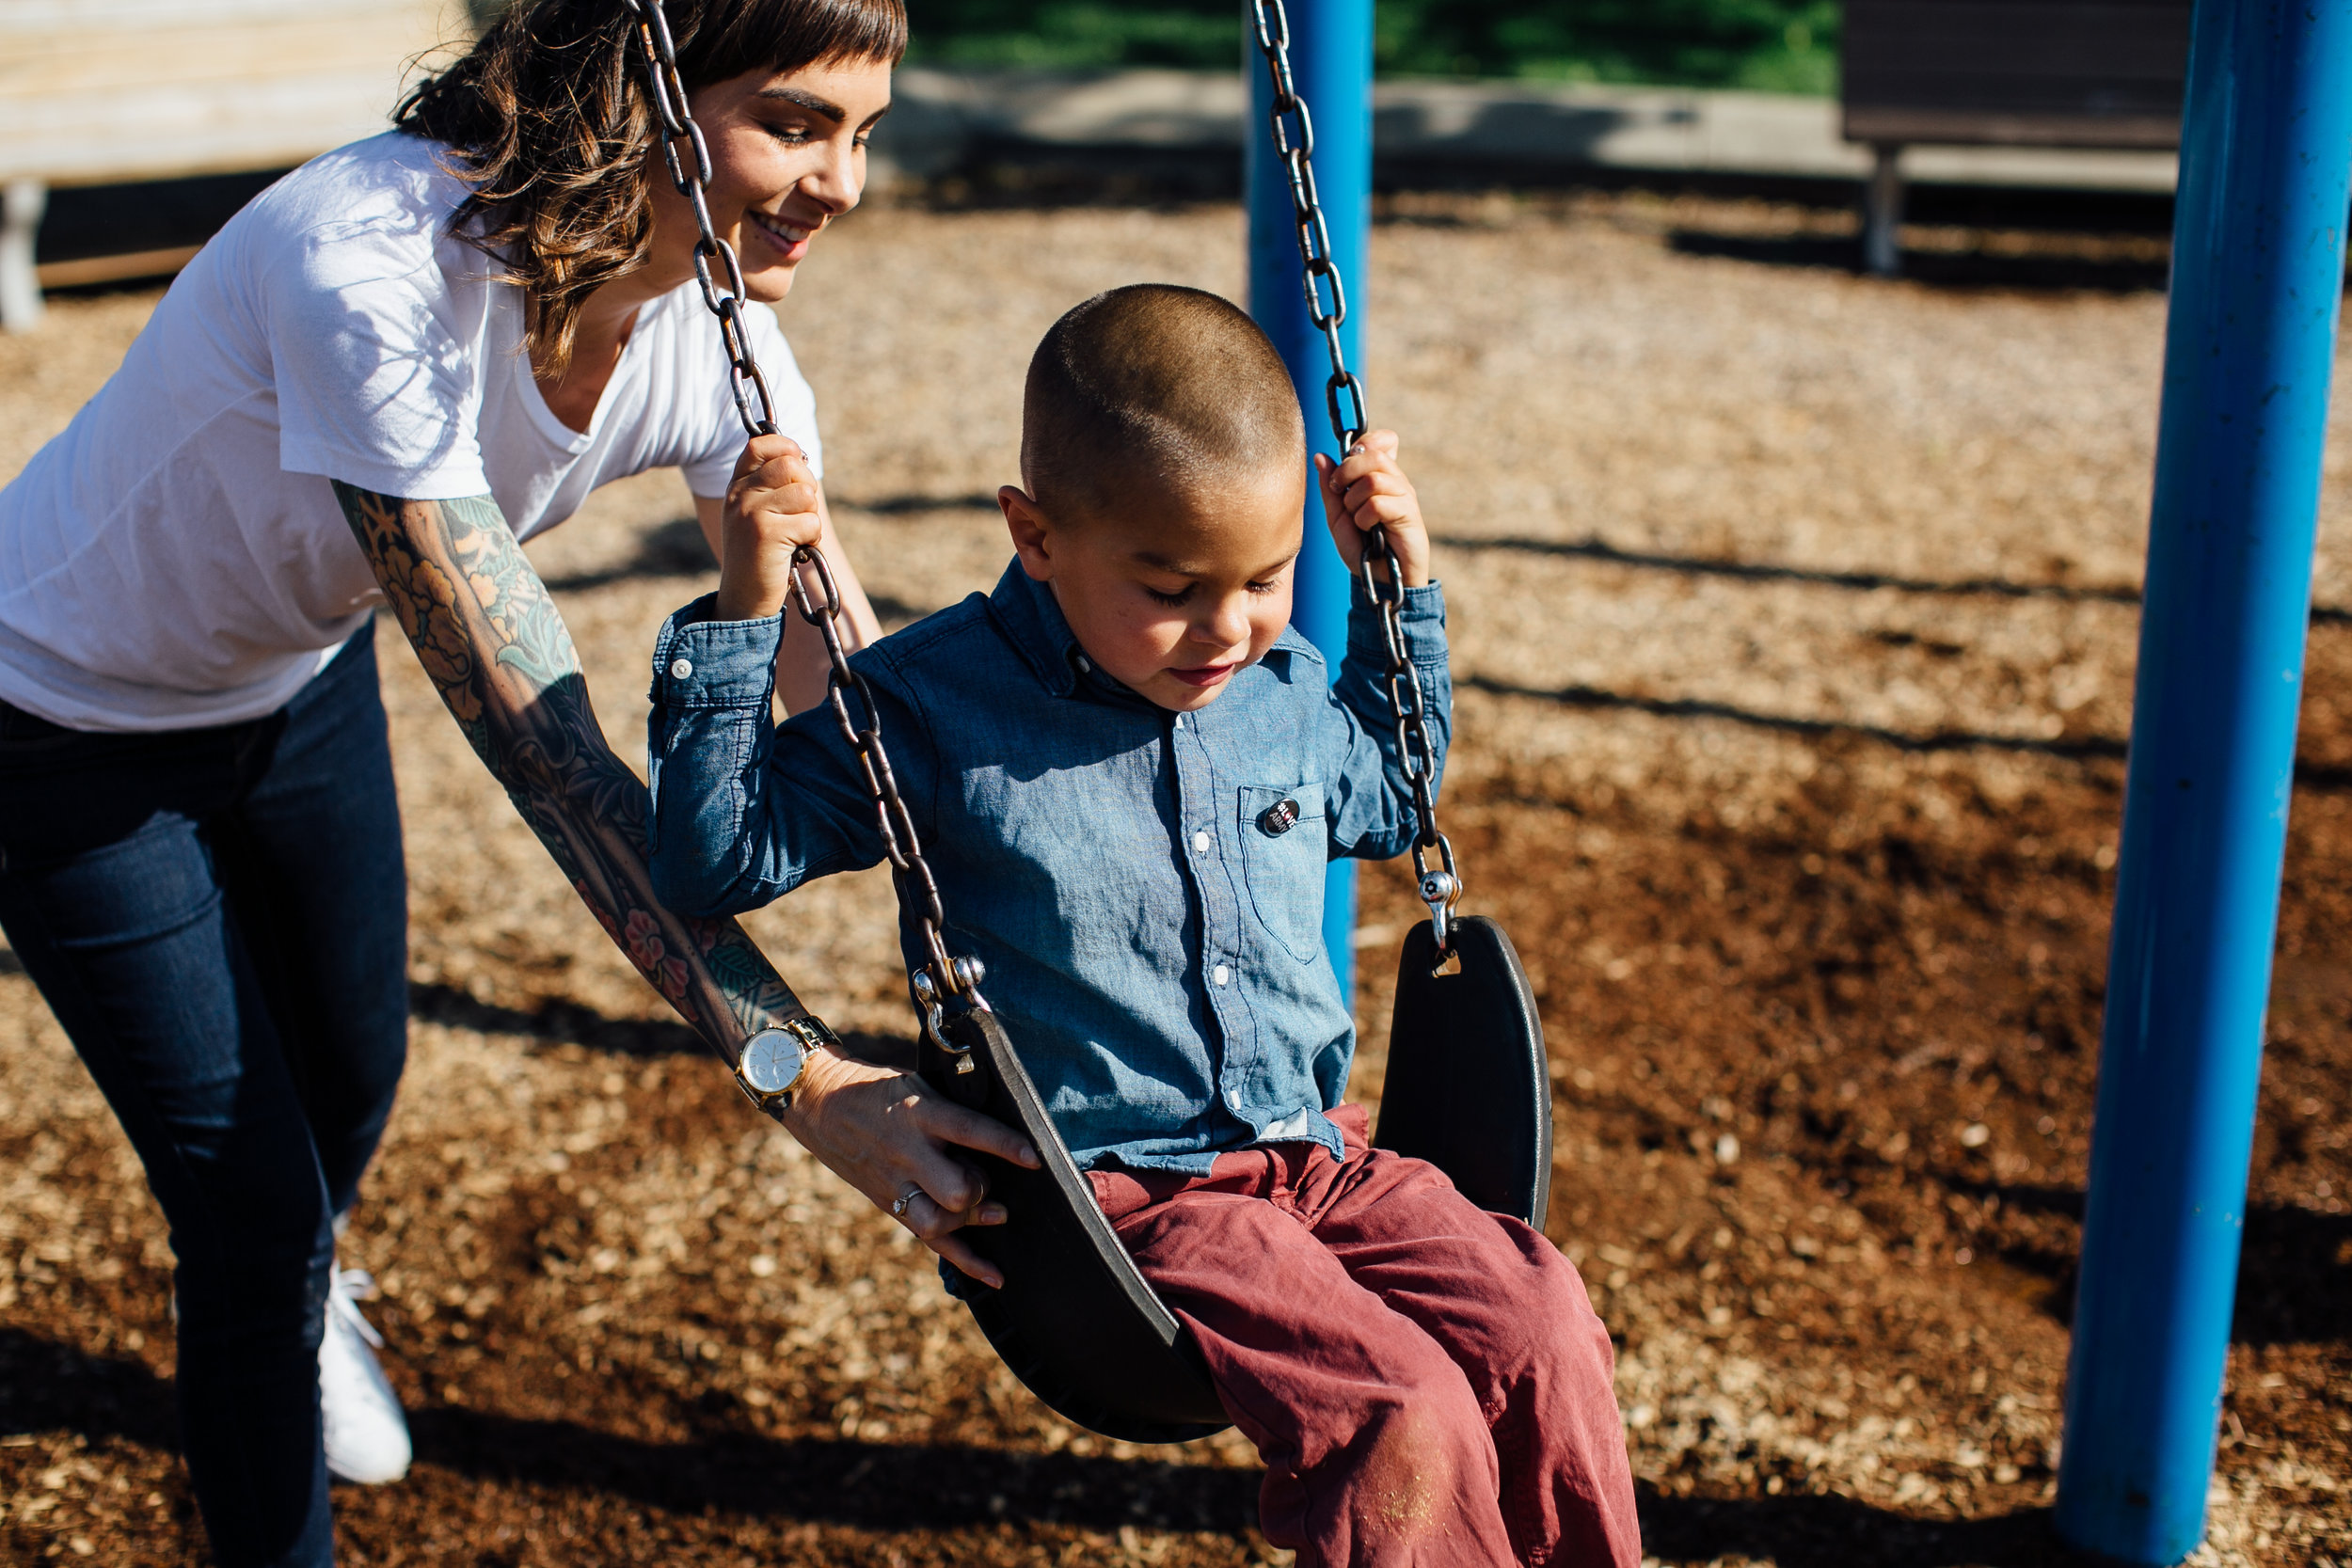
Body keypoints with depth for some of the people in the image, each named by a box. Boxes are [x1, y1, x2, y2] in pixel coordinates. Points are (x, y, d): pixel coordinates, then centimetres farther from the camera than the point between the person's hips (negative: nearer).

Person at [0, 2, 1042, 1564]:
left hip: (295, 675, 6)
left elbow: (846, 679, -18)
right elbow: (542, 743, -44)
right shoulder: (375, 276, -41)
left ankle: (300, 1298, 60)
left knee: (357, 1070, 25)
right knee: (252, 1196, -2)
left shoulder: (708, 320, -21)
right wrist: (802, 1074, -47)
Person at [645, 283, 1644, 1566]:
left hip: (1315, 1155, 6)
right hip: (1119, 1195, -6)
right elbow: (717, 860, -6)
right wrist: (740, 621, -16)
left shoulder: (1285, 691, 8)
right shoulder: (934, 707, -9)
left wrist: (1401, 590, 19)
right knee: (1403, 1415, -26)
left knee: (1542, 1329, -15)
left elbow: (1384, 802, 31)